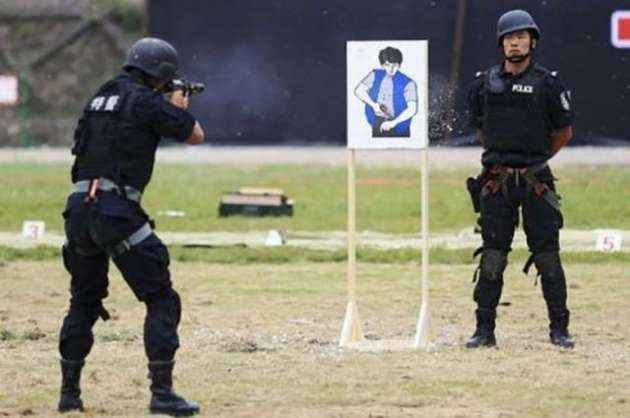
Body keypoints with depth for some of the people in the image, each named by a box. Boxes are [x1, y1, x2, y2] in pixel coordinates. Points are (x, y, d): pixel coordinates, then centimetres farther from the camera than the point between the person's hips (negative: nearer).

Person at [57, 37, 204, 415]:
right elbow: (195, 136, 3)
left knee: (84, 302, 21)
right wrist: (181, 108, 22)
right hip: (116, 211, -7)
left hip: (80, 210, 7)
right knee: (162, 300, -1)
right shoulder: (147, 102, -5)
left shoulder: (101, 97, 17)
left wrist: (170, 108, 38)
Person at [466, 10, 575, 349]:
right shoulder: (484, 84, 7)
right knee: (492, 258, 2)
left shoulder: (548, 84, 1)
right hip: (496, 183, 2)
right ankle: (484, 330, 6)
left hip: (536, 181, -2)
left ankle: (559, 329, 6)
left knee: (547, 256, -1)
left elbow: (564, 132, 11)